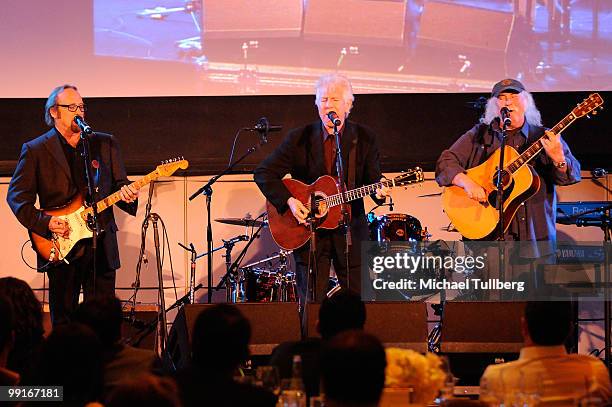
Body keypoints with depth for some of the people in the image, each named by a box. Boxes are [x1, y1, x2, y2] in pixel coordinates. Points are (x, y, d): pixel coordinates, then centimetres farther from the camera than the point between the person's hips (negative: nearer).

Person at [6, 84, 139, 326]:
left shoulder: (106, 144, 11)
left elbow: (119, 185, 14)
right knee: (63, 319, 2)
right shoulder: (35, 150, 2)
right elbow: (17, 196, -1)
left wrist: (126, 194, -10)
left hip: (101, 244, 2)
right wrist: (44, 222, -14)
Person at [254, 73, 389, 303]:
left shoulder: (364, 139, 3)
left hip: (349, 231, 1)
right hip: (308, 231, -1)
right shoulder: (299, 139, 0)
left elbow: (372, 178, 3)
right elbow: (263, 173, 0)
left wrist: (379, 190, -21)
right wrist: (288, 201, -13)